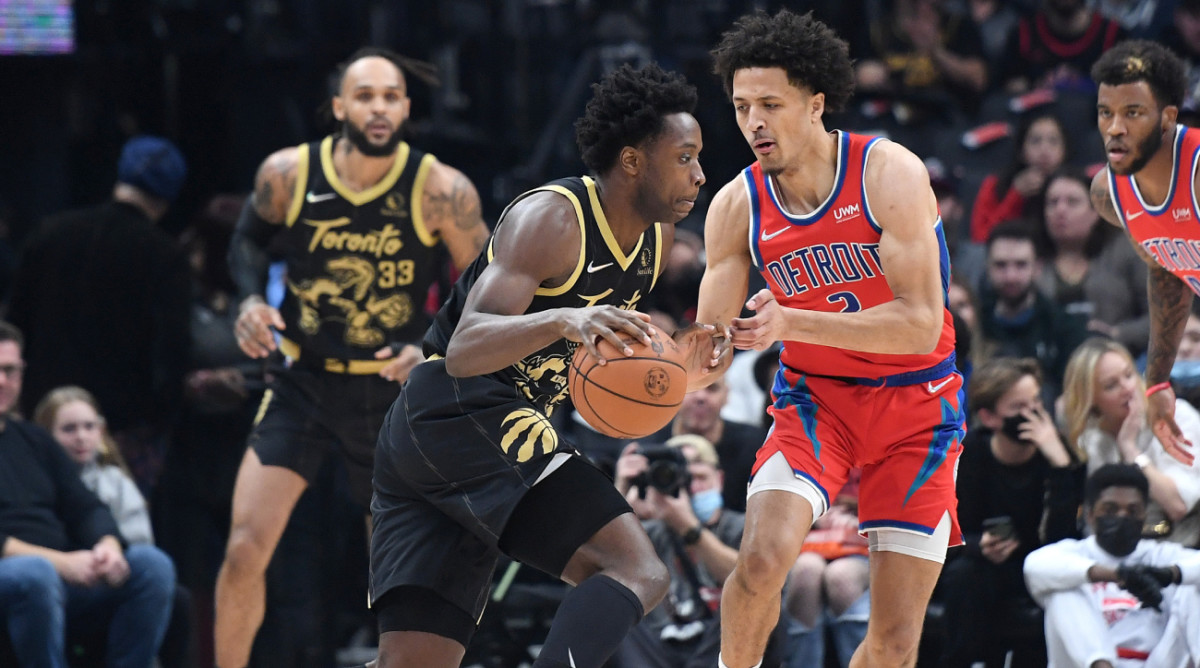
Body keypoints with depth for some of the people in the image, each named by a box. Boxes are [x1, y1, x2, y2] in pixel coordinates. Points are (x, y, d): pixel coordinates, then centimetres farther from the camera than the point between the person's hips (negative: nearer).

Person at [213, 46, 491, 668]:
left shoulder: (441, 191, -15)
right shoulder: (287, 174, -11)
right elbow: (249, 237, 11)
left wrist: (434, 350, -20)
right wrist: (250, 299, -8)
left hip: (394, 388, 0)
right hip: (302, 382, 0)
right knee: (245, 548, -12)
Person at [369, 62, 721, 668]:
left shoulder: (655, 238, 14)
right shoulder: (552, 219, -14)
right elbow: (465, 351, -25)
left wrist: (674, 368, 7)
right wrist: (563, 321, -42)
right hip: (464, 413, -10)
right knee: (637, 572, -21)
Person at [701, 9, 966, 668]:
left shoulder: (888, 172, -19)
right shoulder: (737, 206, -8)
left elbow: (921, 323, -26)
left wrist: (792, 323, -36)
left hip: (915, 405, -2)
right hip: (815, 397, 2)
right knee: (761, 559, -25)